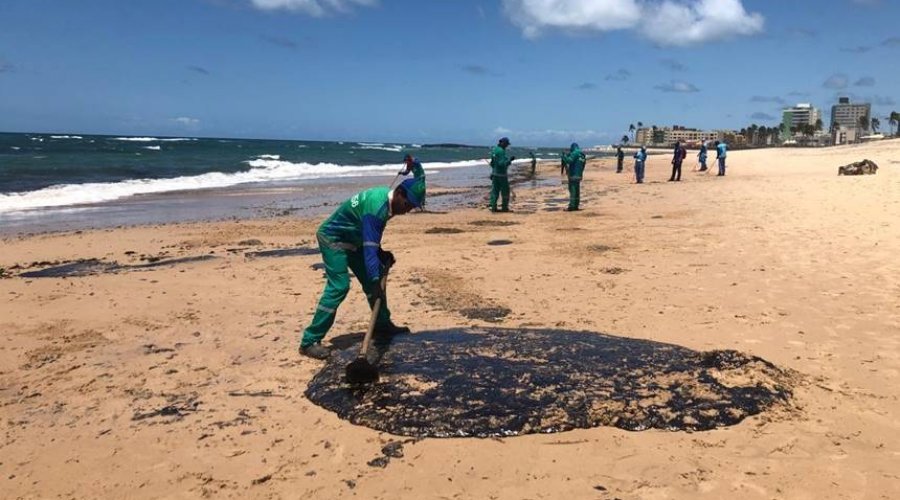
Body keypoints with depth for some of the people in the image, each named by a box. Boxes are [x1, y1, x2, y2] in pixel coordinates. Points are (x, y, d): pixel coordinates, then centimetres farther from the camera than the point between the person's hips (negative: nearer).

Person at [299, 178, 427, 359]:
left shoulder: (387, 199, -1)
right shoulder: (377, 206, -30)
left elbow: (371, 239, 11)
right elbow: (369, 247, -35)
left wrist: (382, 255, -1)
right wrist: (375, 281, -37)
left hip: (352, 239, 10)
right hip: (333, 237, -10)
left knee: (373, 279, 11)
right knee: (339, 286, -19)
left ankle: (383, 324, 27)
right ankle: (309, 341, -17)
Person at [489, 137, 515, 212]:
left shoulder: (494, 150, 9)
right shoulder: (501, 151, -19)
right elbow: (502, 163, -25)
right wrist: (509, 159, -20)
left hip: (494, 173, 8)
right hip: (501, 174, -8)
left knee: (495, 191, 8)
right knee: (505, 191, 3)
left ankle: (493, 207, 5)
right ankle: (504, 207, 7)